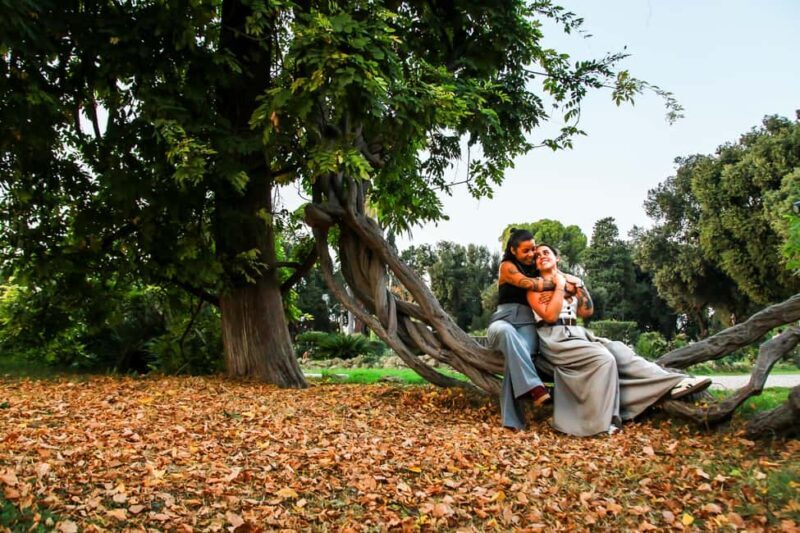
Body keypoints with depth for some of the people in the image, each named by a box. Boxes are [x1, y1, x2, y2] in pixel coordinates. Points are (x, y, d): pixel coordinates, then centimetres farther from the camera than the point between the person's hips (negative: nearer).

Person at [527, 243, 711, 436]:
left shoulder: (568, 281, 19)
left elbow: (587, 312, 16)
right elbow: (550, 316, -13)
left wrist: (580, 286, 4)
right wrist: (559, 286, -8)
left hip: (577, 333, 6)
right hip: (555, 339, -6)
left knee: (619, 351, -15)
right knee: (603, 358, -28)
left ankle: (674, 383, -22)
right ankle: (601, 421, -29)